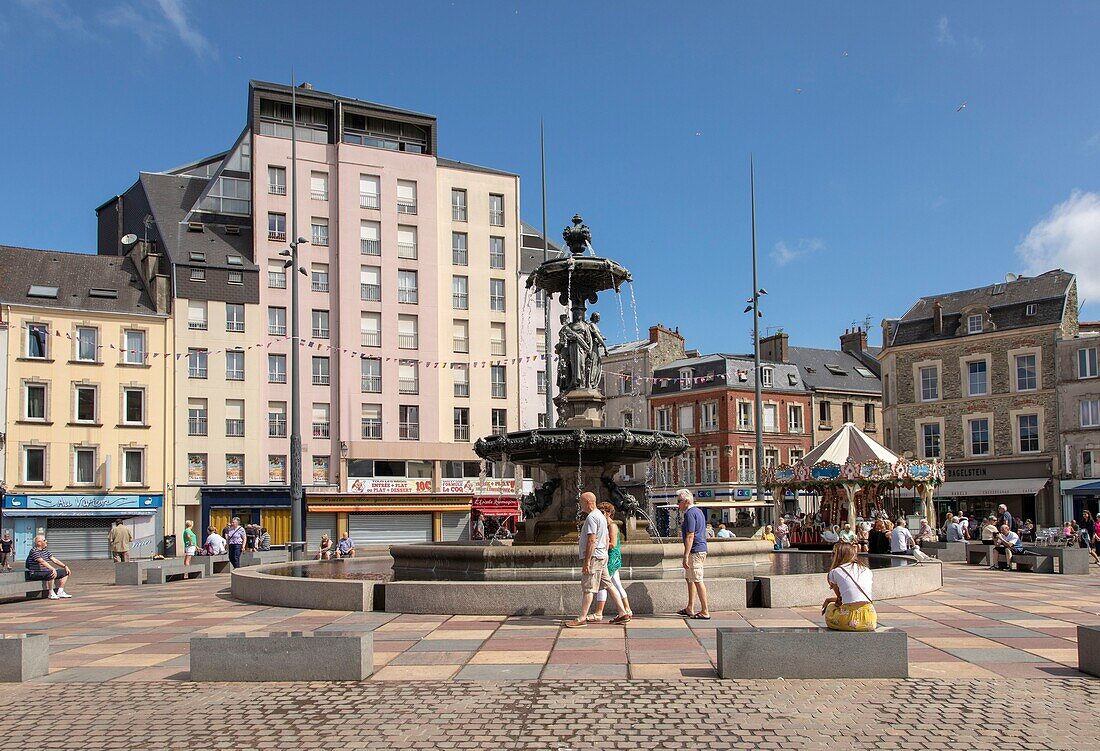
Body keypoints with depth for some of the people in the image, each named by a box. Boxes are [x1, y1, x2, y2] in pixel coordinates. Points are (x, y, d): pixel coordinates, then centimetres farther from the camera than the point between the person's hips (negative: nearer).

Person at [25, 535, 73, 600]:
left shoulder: (45, 550, 13)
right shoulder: (34, 551, -15)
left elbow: (54, 560, 16)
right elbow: (42, 561, -29)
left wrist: (65, 566, 5)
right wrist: (53, 569, -41)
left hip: (46, 571, 10)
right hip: (35, 574, -10)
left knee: (65, 572, 6)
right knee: (52, 574, -36)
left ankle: (60, 592, 3)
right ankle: (51, 594, -23)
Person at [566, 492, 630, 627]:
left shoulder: (591, 517, -14)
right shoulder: (601, 516, 18)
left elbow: (591, 541, -21)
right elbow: (607, 540, 22)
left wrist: (586, 561, -21)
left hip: (594, 557, -10)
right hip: (602, 556, 10)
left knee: (588, 588, -7)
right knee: (609, 585, 11)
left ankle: (582, 618, -4)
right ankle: (623, 613, 11)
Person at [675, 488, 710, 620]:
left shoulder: (690, 514, -16)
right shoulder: (698, 511, 17)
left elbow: (690, 536, -22)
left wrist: (686, 556, -22)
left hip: (695, 551, -11)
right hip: (701, 549, 11)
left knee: (697, 581, -7)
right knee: (689, 579, 17)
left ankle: (705, 612, -5)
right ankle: (690, 609, 23)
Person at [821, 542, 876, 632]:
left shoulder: (835, 572, 2)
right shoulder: (867, 571, 16)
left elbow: (839, 599, 9)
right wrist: (829, 599, 36)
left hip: (849, 621, -4)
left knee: (830, 607, 28)